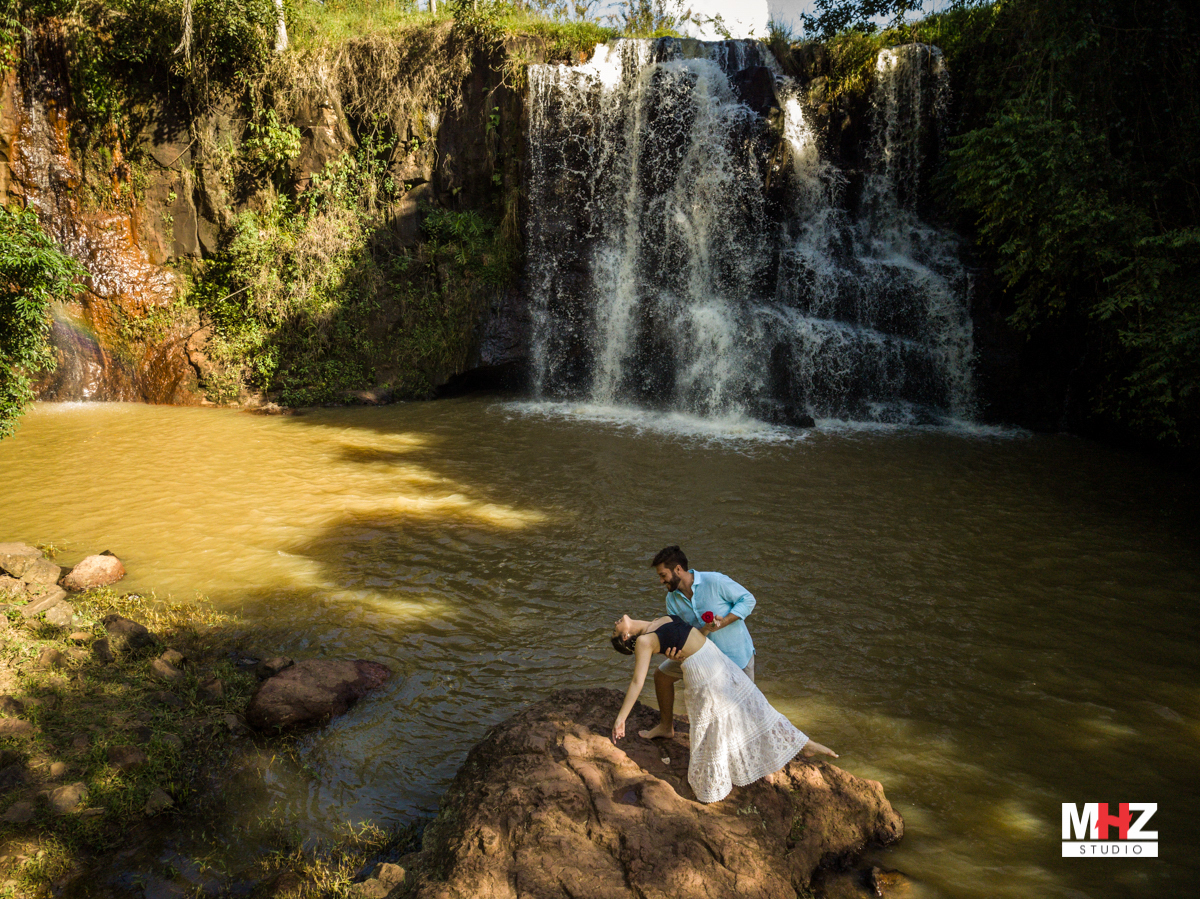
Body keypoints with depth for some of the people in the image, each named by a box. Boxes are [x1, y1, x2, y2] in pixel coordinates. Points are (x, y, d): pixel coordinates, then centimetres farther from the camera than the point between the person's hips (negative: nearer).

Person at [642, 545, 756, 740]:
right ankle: (666, 726, 29)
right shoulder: (672, 599, -7)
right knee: (662, 675, 9)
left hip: (736, 652, -6)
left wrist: (723, 622, -30)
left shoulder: (714, 581, -26)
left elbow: (747, 599, -19)